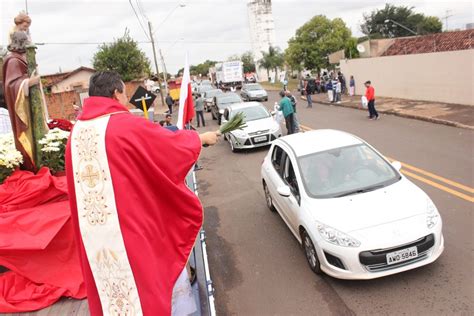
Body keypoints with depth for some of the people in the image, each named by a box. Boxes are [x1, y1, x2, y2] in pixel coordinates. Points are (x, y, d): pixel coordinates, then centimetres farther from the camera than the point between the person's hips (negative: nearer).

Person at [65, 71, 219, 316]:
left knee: (110, 289, 20)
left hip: (93, 234, 6)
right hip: (133, 225, -6)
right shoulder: (128, 125, -15)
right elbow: (176, 145, -5)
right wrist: (202, 138, 14)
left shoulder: (76, 133, 4)